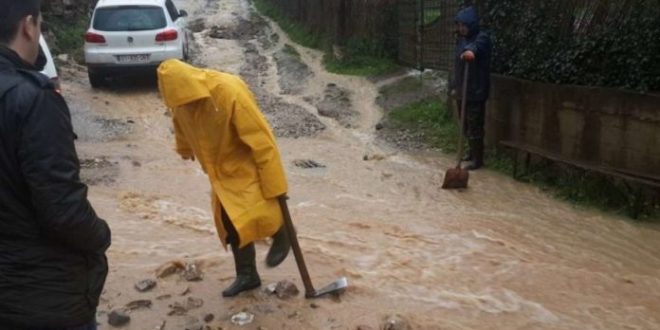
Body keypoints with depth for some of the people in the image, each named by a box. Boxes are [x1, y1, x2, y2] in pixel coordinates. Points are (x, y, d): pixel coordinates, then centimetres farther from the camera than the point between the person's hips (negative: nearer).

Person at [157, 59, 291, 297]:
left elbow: (261, 139, -28)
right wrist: (184, 149, 32)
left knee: (259, 216, -21)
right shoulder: (182, 97, -12)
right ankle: (247, 275, 25)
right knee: (229, 223, 8)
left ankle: (281, 235, 14)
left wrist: (275, 184, -26)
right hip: (221, 168, 6)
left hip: (247, 165, -6)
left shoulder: (230, 93, -32)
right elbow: (181, 125, 14)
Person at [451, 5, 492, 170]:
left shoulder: (482, 38, -14)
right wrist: (455, 86, 17)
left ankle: (478, 159, 8)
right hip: (462, 90, 8)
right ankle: (472, 152, 35)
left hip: (476, 92, -8)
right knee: (466, 125, 18)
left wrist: (471, 51, -64)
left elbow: (476, 46, -41)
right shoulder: (461, 40, 11)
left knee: (475, 127, -2)